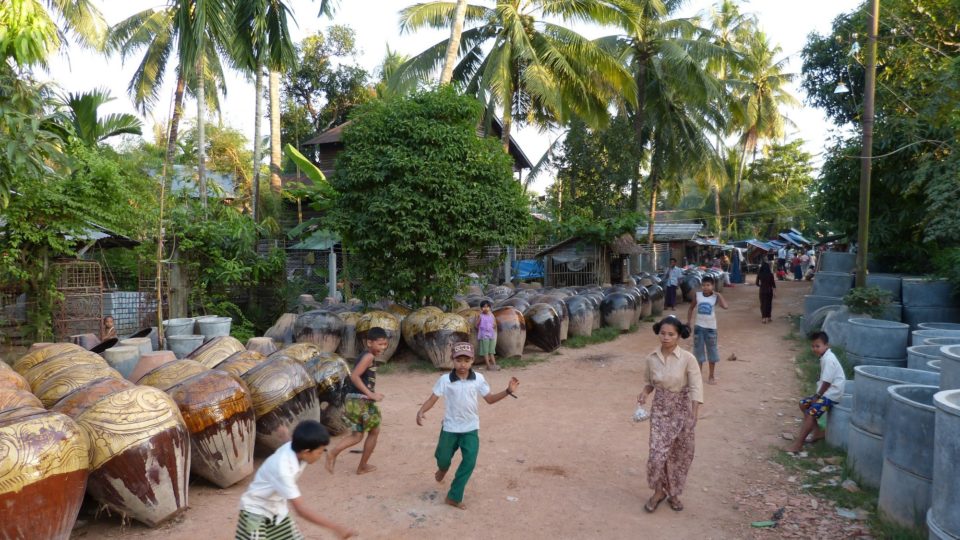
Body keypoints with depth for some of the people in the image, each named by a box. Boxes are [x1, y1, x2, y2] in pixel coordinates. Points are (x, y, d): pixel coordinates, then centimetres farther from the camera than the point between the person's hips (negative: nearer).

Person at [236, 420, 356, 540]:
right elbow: (301, 510, -38)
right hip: (256, 510, -8)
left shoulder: (294, 449, -18)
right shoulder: (282, 468, -38)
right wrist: (335, 527, -38)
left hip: (277, 508, 8)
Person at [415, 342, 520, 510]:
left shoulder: (478, 379, -7)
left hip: (471, 428, 1)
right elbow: (432, 399, -12)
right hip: (450, 428, -1)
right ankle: (443, 468, 52)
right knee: (443, 458, 12)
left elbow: (489, 399, 1)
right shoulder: (445, 380, -13)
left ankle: (454, 496, 10)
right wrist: (421, 411, -30)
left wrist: (508, 391, -12)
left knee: (469, 462, -4)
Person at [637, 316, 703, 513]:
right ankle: (659, 491, 19)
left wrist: (693, 415, -22)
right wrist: (644, 393, -13)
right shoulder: (651, 359, -6)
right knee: (657, 454, -5)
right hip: (660, 410, 1)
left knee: (680, 455, 10)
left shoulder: (687, 359, -15)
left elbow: (696, 388, -14)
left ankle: (673, 493, 31)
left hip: (682, 410, -1)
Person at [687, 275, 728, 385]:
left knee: (712, 351, 8)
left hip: (711, 327, -1)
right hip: (698, 327, 2)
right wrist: (688, 322, 5)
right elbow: (691, 308, 10)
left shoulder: (715, 296, -10)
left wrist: (718, 295, -21)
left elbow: (726, 307, -27)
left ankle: (712, 376, 22)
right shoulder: (697, 295, -3)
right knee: (698, 351, 8)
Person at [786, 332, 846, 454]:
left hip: (832, 394, -11)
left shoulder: (829, 359, -20)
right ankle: (818, 432, 17)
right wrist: (817, 395, 10)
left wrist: (817, 396, -12)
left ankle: (798, 444, -19)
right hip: (826, 392, 11)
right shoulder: (825, 357, 11)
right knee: (804, 404, 12)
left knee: (811, 412, -19)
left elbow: (827, 382, -22)